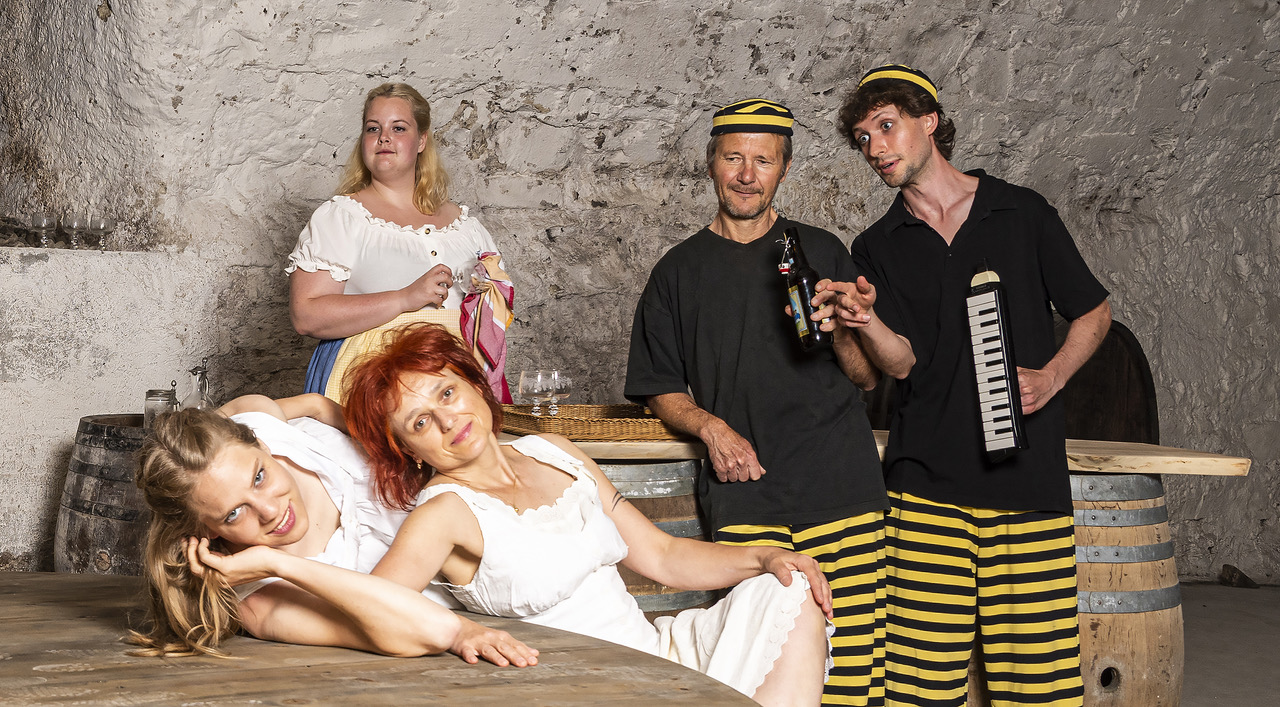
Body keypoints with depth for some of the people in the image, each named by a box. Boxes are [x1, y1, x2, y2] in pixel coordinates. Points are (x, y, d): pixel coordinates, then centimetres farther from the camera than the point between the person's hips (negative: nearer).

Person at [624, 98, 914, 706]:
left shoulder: (822, 252, 15)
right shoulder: (680, 271, 15)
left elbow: (866, 376, 14)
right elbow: (662, 390, 16)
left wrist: (840, 328, -7)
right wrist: (709, 425, -4)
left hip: (841, 492, 0)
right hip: (744, 501, 0)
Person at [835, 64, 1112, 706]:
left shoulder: (1022, 214, 8)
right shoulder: (876, 250, 11)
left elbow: (1094, 313, 16)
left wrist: (1049, 377, -2)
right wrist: (863, 321, -23)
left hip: (1027, 480, -1)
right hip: (925, 480, 1)